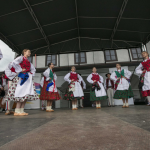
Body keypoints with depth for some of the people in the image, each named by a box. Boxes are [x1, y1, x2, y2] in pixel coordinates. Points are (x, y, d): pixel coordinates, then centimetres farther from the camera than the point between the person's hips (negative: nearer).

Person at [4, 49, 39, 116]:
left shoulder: (28, 62, 23)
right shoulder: (21, 58, 3)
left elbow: (33, 69, 34)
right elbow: (13, 63, -16)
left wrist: (31, 75, 18)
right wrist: (20, 70, -12)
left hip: (28, 78, 8)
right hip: (21, 77, -8)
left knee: (27, 94, 1)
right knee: (22, 94, -15)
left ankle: (21, 110, 5)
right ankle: (17, 111, -9)